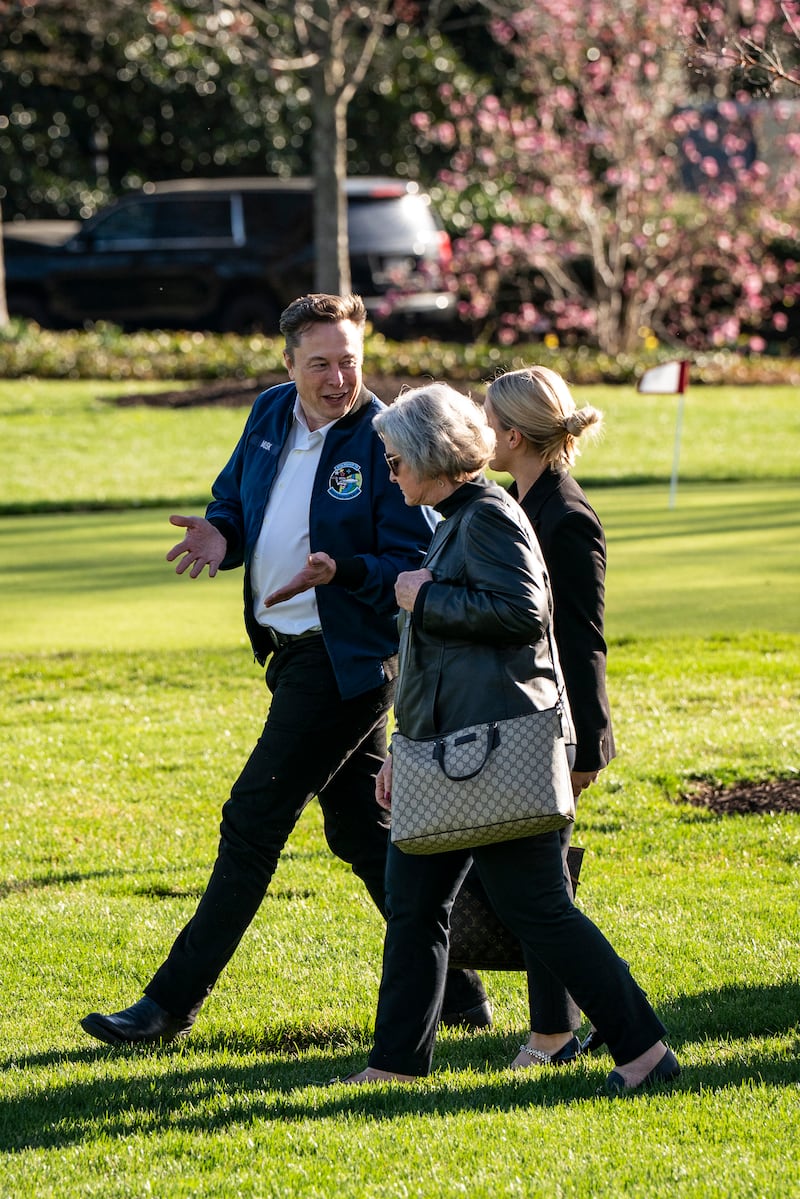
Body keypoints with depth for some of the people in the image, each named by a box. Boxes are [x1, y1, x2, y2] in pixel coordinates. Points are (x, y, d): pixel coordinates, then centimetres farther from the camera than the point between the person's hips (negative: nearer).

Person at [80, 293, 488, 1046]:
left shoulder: (387, 443, -15)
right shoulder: (270, 416, 6)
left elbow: (415, 567, -16)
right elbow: (232, 501, 17)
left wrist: (341, 571, -33)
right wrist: (221, 536, -6)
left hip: (346, 660, -8)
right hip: (294, 652, 8)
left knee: (253, 823, -6)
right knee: (364, 830, 13)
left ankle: (171, 1003, 0)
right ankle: (455, 988, 21)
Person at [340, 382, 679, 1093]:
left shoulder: (489, 517, -12)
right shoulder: (458, 521, 18)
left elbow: (522, 613, -26)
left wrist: (426, 596, -14)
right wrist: (406, 751, 23)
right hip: (452, 748, 11)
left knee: (536, 907, -9)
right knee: (413, 898, 11)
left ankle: (644, 1048, -5)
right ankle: (399, 1058, 17)